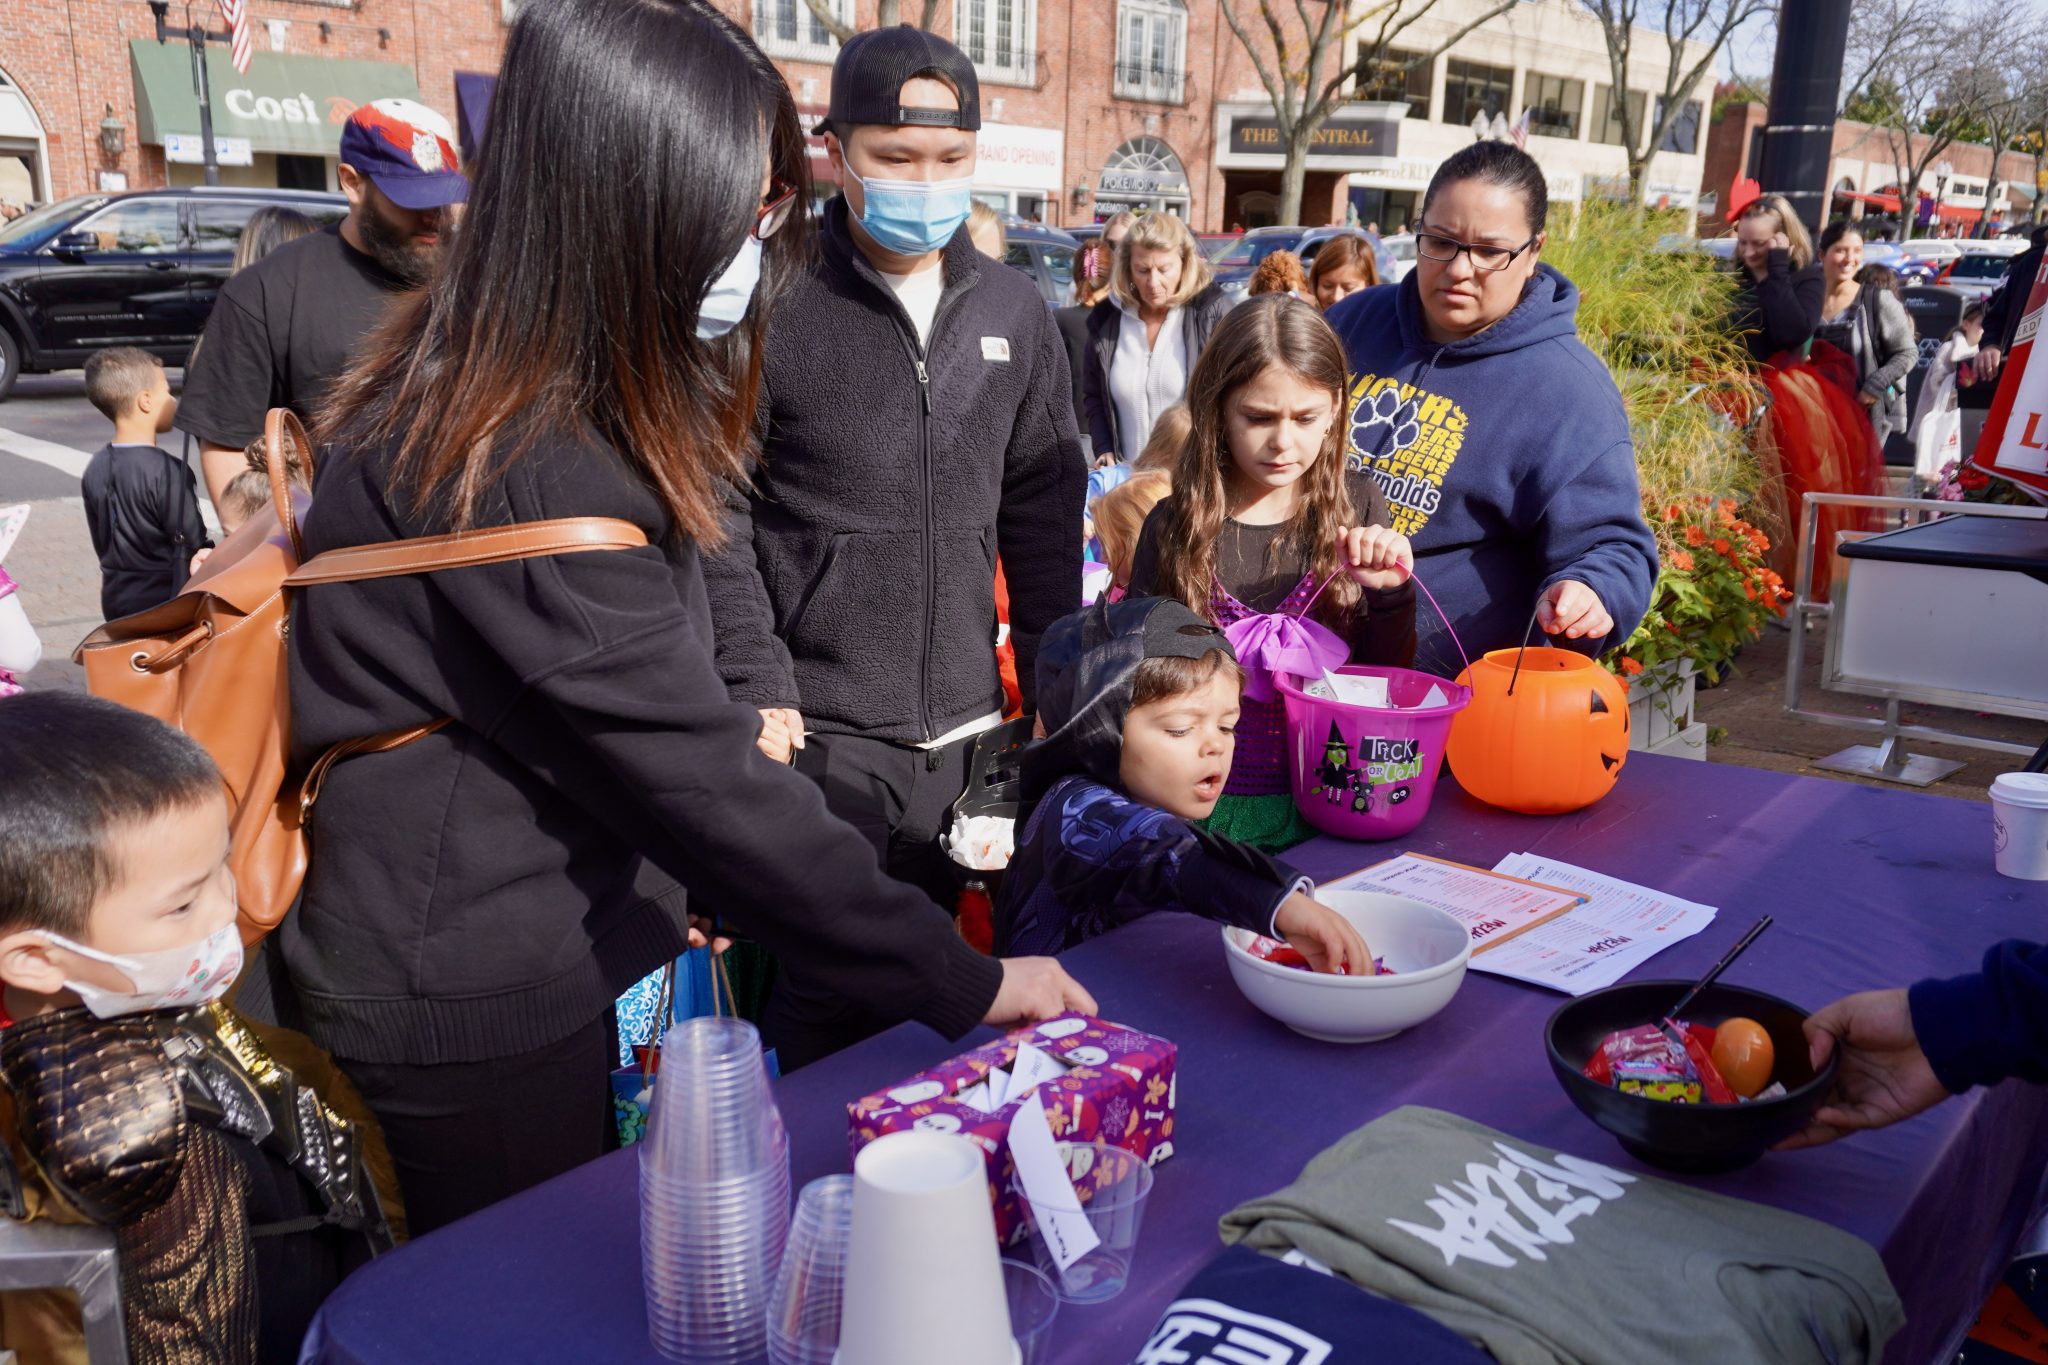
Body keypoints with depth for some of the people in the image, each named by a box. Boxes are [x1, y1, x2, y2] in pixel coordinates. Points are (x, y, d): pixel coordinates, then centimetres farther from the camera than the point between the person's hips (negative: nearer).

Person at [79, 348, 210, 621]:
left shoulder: (95, 468, 4)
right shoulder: (168, 471, -20)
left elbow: (102, 544, 12)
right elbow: (192, 549, -17)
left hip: (115, 601, 8)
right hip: (164, 604, -8)